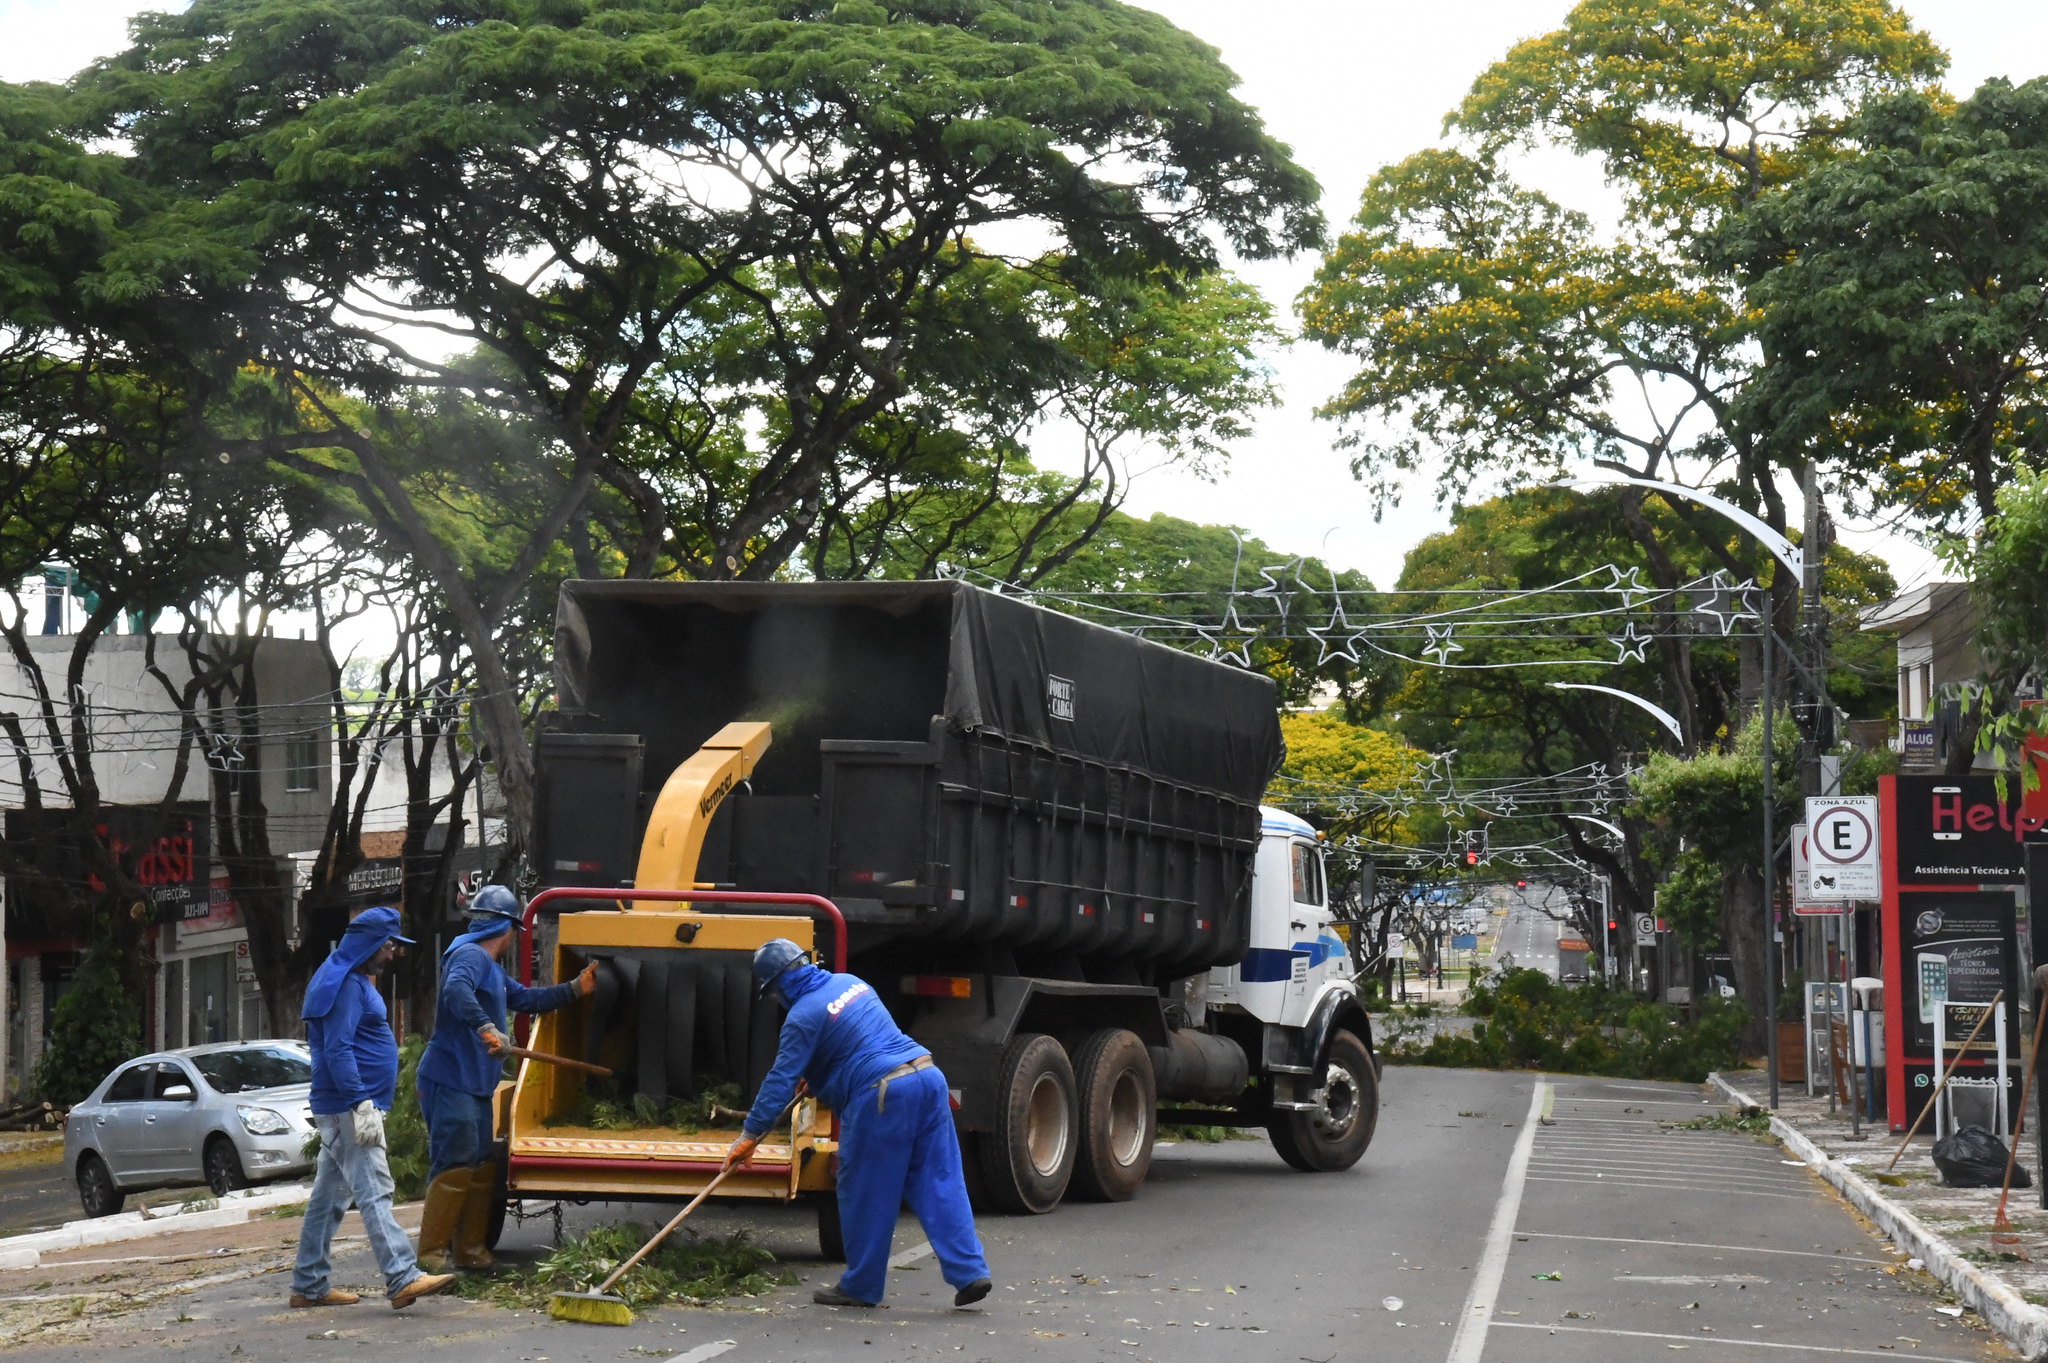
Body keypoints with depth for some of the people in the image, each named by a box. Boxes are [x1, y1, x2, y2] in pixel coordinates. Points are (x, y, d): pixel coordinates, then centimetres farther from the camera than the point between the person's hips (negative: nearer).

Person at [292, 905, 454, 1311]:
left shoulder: (354, 982, 19)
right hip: (347, 1108, -11)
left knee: (329, 1196, 12)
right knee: (374, 1191, -16)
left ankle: (310, 1285, 16)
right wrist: (362, 1103, -25)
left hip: (339, 1109, 11)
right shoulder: (346, 984, -13)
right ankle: (403, 1278, -23)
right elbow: (337, 1050, -21)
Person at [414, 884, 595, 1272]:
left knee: (482, 1168, 12)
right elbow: (456, 990, -33)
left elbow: (526, 999, 34)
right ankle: (432, 1253, -8)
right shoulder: (471, 956, -12)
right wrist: (486, 1028, -44)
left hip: (475, 1086, 11)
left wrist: (575, 989, 33)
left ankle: (469, 1249, 18)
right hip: (451, 1082, -11)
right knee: (454, 1167, -12)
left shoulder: (492, 966, 22)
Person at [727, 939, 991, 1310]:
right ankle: (969, 1272, 2)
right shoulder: (849, 983, 20)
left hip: (881, 1097, -8)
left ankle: (861, 1286, 15)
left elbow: (781, 1080, -5)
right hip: (926, 1075, 8)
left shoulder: (802, 1017, -5)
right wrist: (816, 1079, 45)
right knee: (940, 1183, 8)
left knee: (863, 1193, 6)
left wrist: (749, 1134, 2)